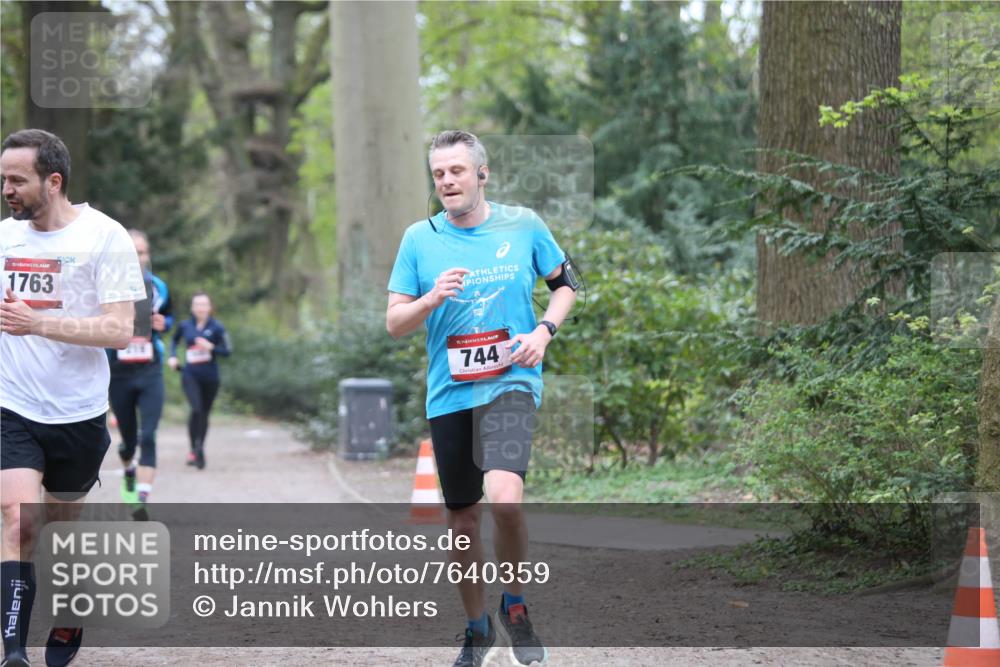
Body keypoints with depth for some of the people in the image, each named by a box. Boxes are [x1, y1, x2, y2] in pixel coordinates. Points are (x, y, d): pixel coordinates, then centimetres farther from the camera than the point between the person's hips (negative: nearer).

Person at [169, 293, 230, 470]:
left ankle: (198, 451, 23)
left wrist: (211, 347, -22)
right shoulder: (185, 326, 2)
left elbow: (226, 351, -6)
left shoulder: (216, 327, -4)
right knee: (196, 409, -19)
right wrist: (172, 356, 7)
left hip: (210, 377, 0)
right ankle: (195, 449, -13)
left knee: (204, 413, 9)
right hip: (190, 375, 0)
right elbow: (174, 340, 23)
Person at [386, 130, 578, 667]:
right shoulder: (419, 238, 2)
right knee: (461, 519, 11)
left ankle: (514, 606, -2)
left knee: (505, 499, -26)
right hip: (448, 395, 3)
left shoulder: (523, 225, 0)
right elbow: (393, 323, 2)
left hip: (511, 383, -3)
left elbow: (565, 282, 15)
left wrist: (544, 331, -3)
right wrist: (431, 300, -18)